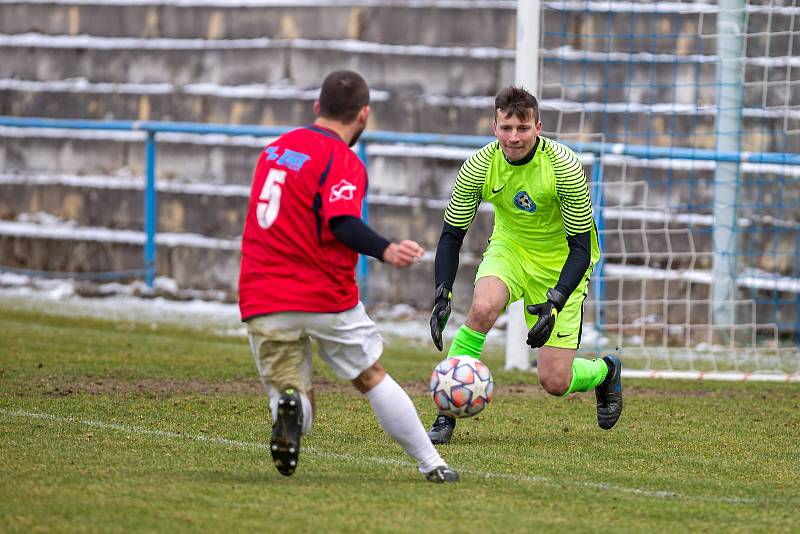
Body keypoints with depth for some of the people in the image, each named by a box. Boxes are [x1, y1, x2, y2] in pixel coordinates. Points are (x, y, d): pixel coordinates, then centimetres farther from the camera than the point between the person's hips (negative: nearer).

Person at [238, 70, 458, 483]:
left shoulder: (274, 149, 14)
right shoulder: (343, 161, -8)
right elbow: (342, 223, -25)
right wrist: (386, 251, -36)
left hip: (261, 302, 4)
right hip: (325, 296, -4)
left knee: (297, 402, 6)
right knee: (372, 379, 16)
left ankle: (288, 406, -29)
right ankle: (431, 465, 20)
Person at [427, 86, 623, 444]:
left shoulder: (563, 166, -25)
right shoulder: (479, 166, -18)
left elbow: (581, 247, -22)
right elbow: (452, 234, -9)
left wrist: (555, 304, -34)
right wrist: (442, 294, -23)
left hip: (560, 262, -2)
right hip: (510, 248, 2)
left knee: (554, 381, -8)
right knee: (483, 307, -33)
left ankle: (606, 371, 29)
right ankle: (446, 416, -21)